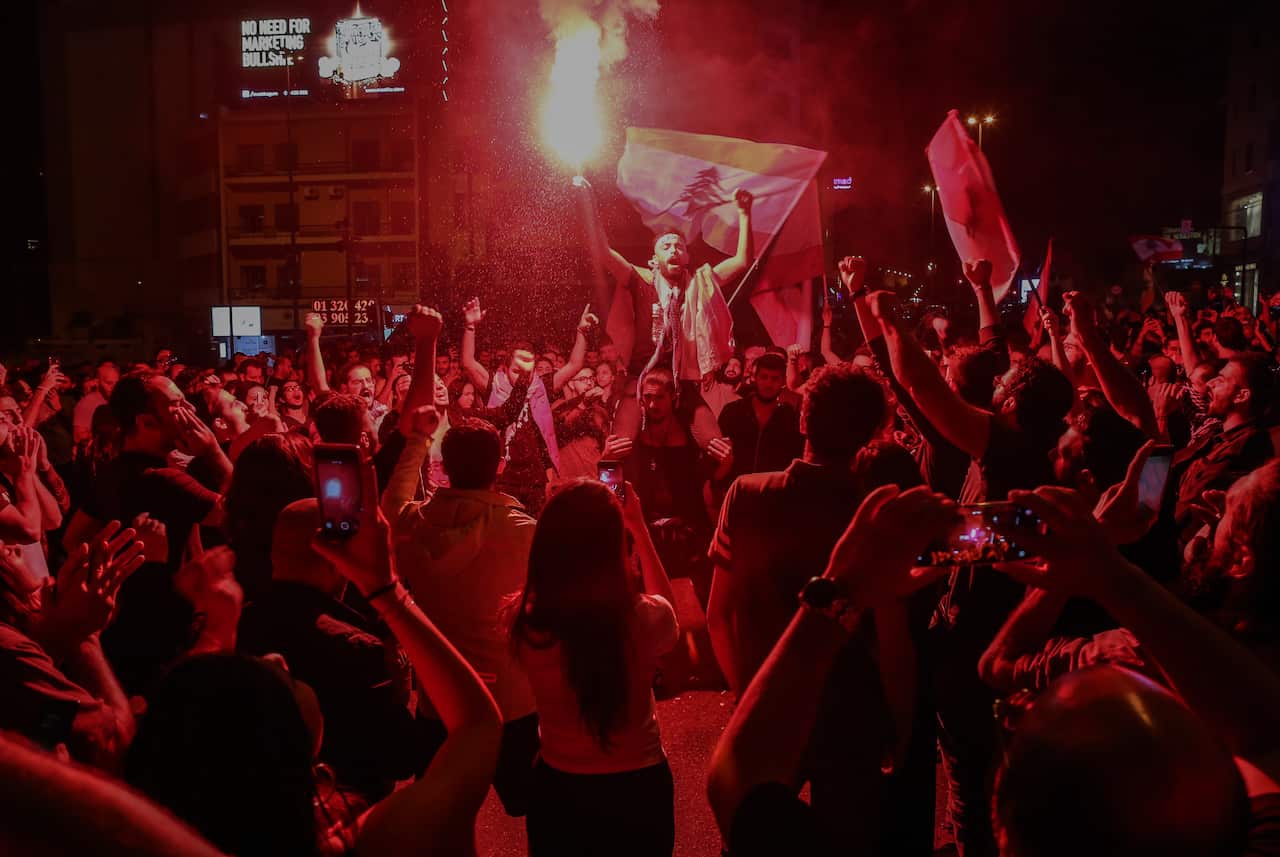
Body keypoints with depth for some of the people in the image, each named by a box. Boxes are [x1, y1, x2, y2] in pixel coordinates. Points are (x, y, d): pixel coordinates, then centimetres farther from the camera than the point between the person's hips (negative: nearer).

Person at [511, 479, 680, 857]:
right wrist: (639, 528, 6)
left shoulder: (527, 621, -23)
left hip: (556, 789, 1)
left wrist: (563, 526, 3)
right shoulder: (644, 619, -26)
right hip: (637, 789, -1)